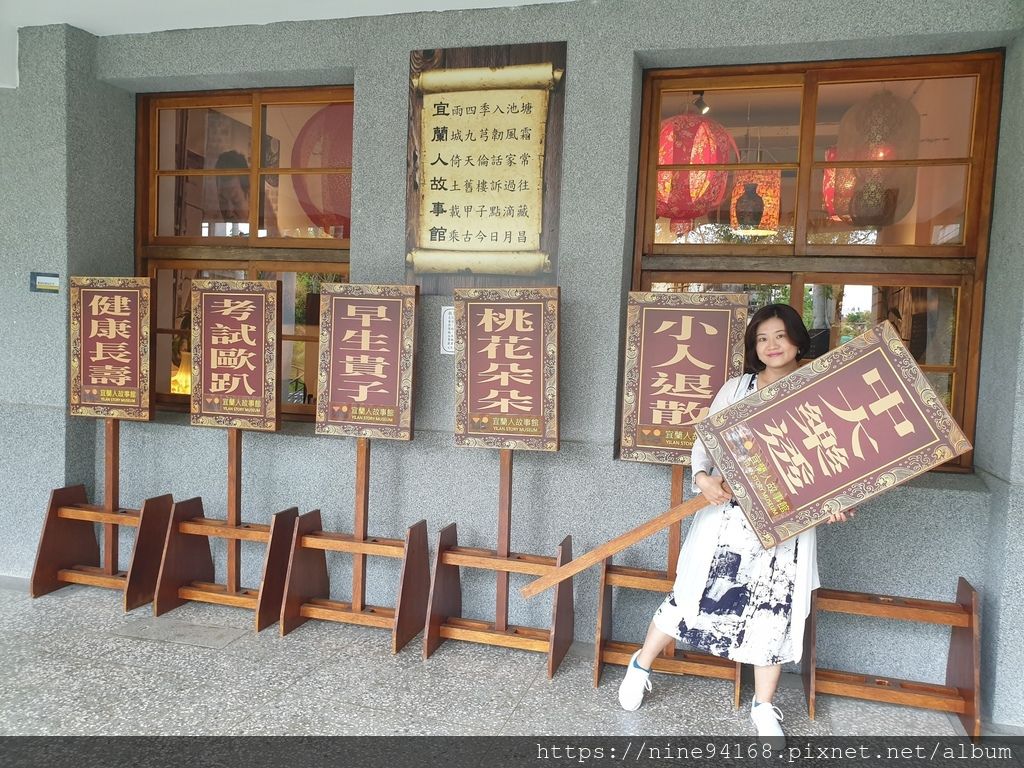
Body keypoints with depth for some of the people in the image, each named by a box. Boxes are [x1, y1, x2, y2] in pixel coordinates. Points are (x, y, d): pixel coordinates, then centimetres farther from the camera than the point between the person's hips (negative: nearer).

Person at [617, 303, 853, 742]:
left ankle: (764, 705, 28)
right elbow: (704, 441, 3)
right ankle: (641, 666, 28)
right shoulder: (736, 388, 3)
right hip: (729, 514, 0)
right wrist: (703, 477, -16)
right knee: (693, 594, 7)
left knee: (774, 611, 8)